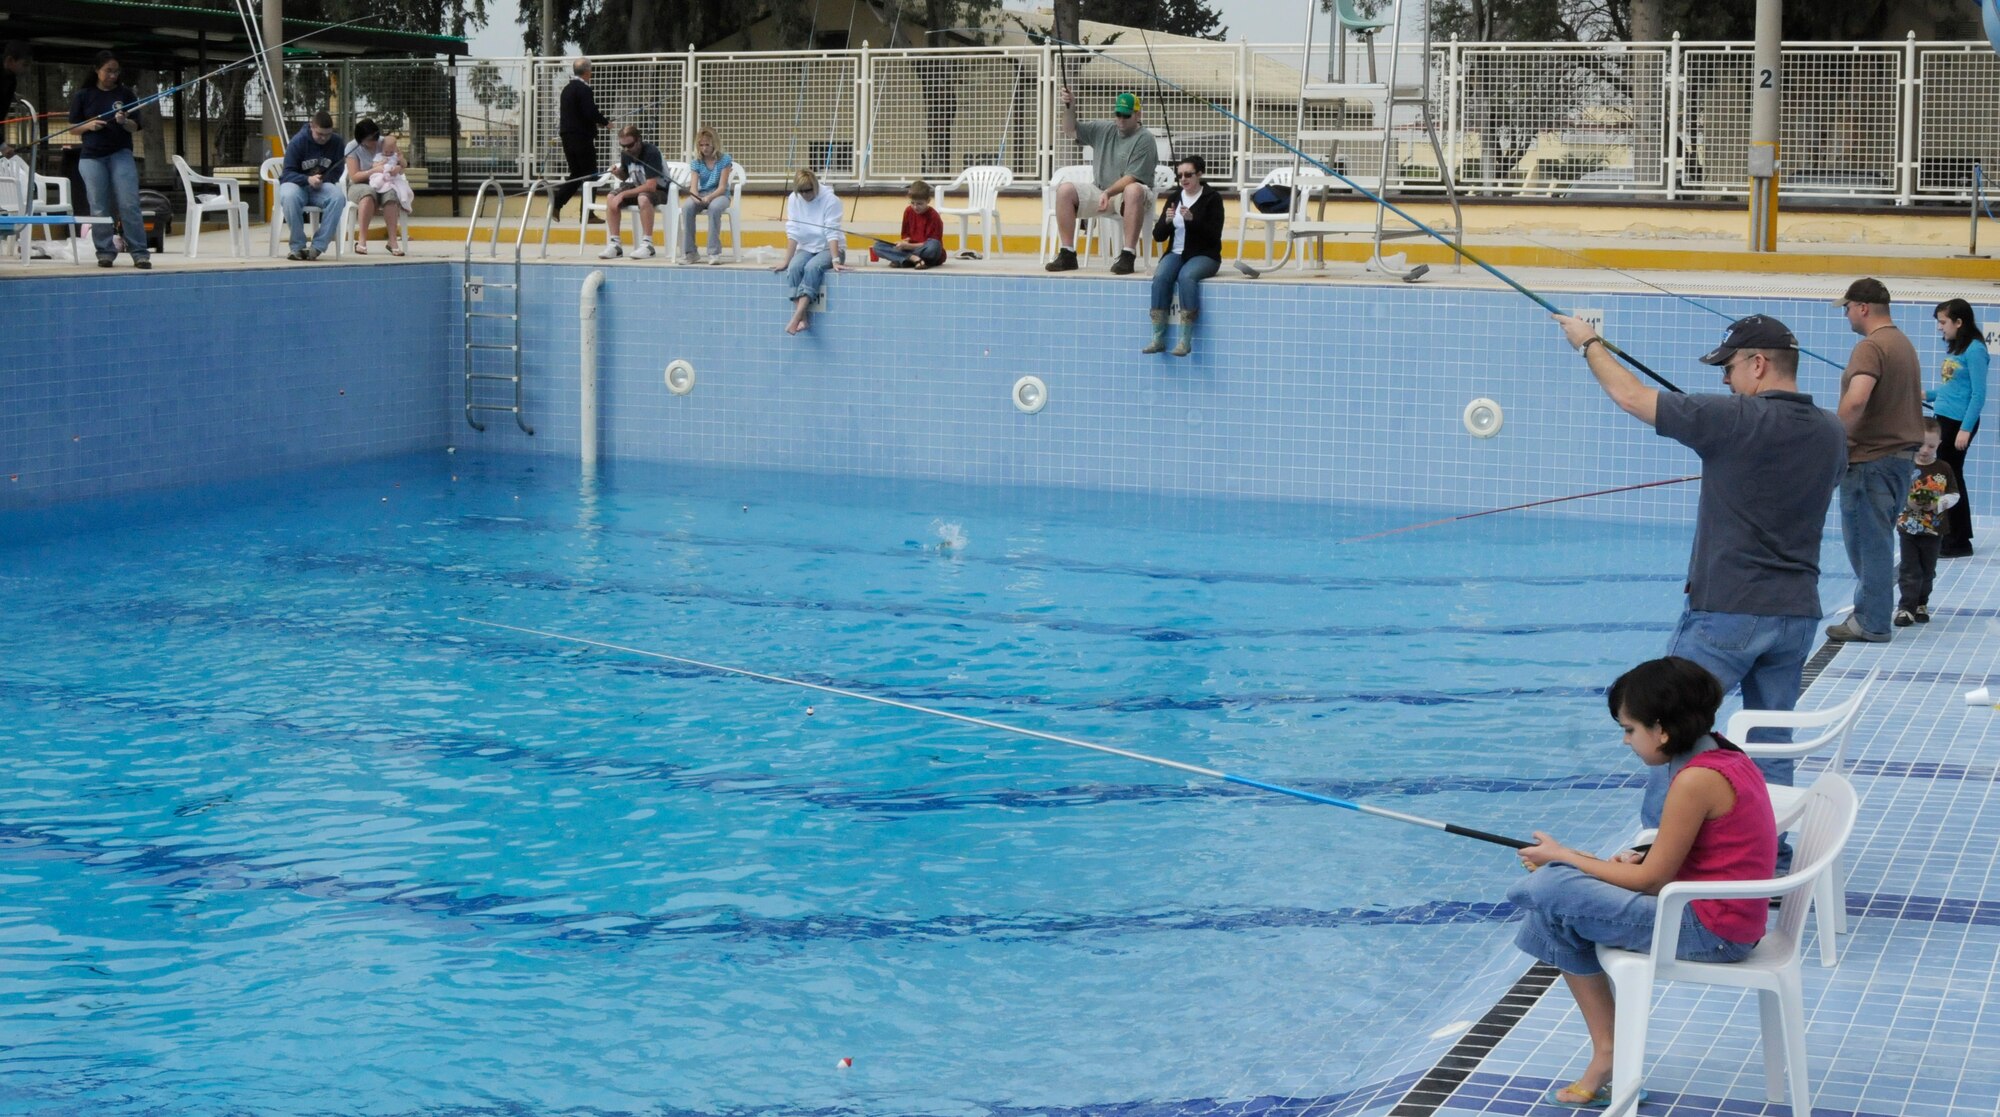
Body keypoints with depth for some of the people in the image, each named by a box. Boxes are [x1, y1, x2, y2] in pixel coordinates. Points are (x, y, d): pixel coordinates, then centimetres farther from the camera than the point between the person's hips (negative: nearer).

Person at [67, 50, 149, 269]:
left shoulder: (126, 94, 4)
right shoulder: (83, 96, 4)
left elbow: (135, 127, 3)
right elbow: (74, 127, 7)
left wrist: (124, 121, -18)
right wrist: (89, 125, -12)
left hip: (121, 154, -1)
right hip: (92, 156, 1)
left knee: (129, 204, -8)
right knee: (99, 208, 1)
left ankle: (140, 253, -8)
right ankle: (105, 252, 9)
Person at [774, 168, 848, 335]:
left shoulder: (830, 200, -15)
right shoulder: (793, 200, -4)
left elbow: (832, 233, -21)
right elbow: (793, 233, -5)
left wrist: (835, 260, -30)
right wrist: (786, 260, -12)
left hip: (829, 248, -3)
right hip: (806, 248, 4)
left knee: (813, 267, -34)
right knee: (794, 268, -29)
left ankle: (796, 316, -40)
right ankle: (802, 319, -34)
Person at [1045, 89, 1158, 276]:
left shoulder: (1145, 139, -8)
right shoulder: (1104, 129, 11)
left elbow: (1132, 178, -17)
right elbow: (1071, 130, 13)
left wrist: (1108, 193, -28)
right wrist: (1069, 108, -6)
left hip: (1124, 197, -5)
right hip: (1099, 192, 5)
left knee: (1134, 191, -40)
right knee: (1065, 190, -18)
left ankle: (1127, 256, -42)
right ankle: (1067, 254, -17)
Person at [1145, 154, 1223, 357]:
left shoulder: (1212, 198, -2)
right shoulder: (1174, 198, 11)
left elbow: (1214, 235, -11)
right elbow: (1158, 235, 9)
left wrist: (1192, 219, -24)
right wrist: (1166, 220, -13)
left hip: (1204, 255, -4)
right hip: (1176, 253, 4)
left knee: (1186, 276, -36)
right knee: (1160, 277, -29)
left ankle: (1185, 339, -38)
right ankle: (1158, 338, -30)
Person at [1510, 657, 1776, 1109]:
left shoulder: (1696, 781, -20)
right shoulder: (1727, 757, 7)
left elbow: (1651, 882, -15)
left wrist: (1564, 856, -6)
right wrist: (1643, 859, 2)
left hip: (1708, 931, -10)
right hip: (1729, 921, 10)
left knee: (1554, 890, -12)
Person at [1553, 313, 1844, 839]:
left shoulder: (1736, 420, -14)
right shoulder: (1832, 434, 6)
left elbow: (1630, 395, -6)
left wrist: (1589, 343, 11)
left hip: (1725, 612, -6)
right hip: (1796, 613, 6)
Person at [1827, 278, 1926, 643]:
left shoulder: (1870, 347, -17)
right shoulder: (1904, 344, 16)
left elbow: (1856, 400, -32)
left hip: (1870, 459, -10)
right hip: (1901, 454, 10)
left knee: (1868, 541, -3)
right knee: (1878, 540, 16)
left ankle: (1872, 624, 1)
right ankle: (1871, 614, 22)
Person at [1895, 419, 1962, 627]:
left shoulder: (1944, 469, 0)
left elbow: (1954, 494, 2)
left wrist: (1940, 504, -15)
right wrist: (1907, 502, -25)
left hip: (1933, 529, 2)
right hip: (1908, 528, -2)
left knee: (1928, 570, 13)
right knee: (1909, 570, -3)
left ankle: (1921, 605, 27)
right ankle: (1906, 607, -2)